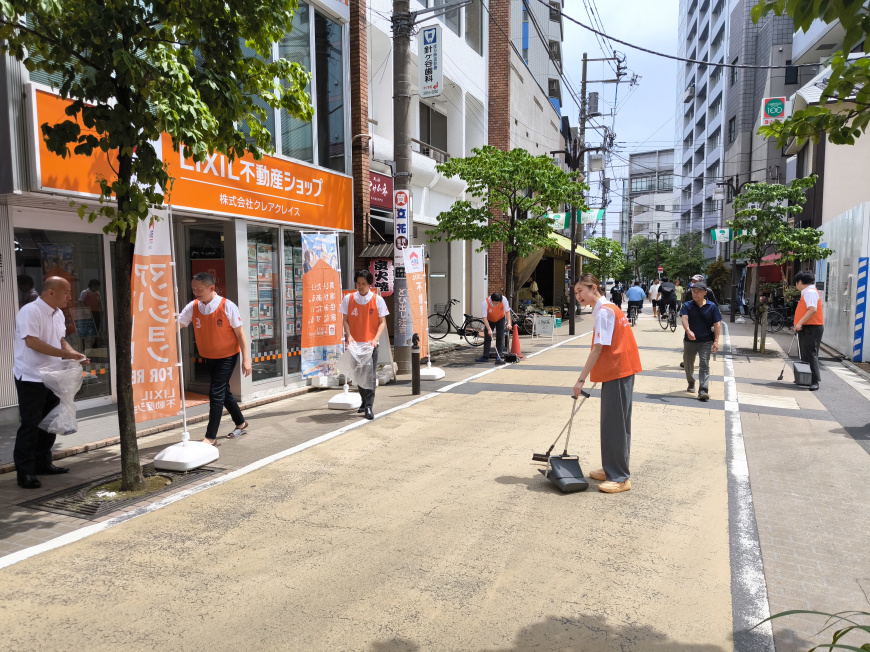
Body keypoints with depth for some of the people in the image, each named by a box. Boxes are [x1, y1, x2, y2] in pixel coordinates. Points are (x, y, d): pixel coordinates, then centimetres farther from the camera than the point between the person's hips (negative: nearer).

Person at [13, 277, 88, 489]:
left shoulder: (58, 314, 9)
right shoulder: (30, 311, -17)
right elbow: (32, 342, -25)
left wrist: (75, 355, 1)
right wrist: (66, 354, -26)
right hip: (30, 378, -8)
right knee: (30, 424, -3)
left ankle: (42, 463, 28)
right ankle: (25, 472, 5)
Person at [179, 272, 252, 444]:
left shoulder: (227, 306, -19)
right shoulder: (193, 307, -6)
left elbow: (240, 333, -14)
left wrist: (246, 359, -15)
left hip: (227, 356, -6)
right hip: (209, 357, 6)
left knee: (216, 393, -10)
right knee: (224, 391, 17)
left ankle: (211, 437, -1)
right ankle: (240, 423, 36)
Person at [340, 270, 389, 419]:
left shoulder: (378, 300, -2)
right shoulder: (348, 299, 3)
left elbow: (382, 322, -1)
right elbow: (345, 320, 6)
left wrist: (376, 338, -14)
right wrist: (349, 336, -10)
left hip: (370, 343, -3)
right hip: (355, 343, 3)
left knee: (370, 375, -8)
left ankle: (369, 407, -2)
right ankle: (365, 401, 30)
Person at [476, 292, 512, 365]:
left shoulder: (504, 299, -30)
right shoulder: (485, 303, -34)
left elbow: (507, 312, -17)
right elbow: (484, 318, -29)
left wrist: (509, 323, -28)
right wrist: (489, 329, -35)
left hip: (501, 319, 1)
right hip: (489, 320, 0)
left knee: (500, 338, -6)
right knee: (487, 338, -2)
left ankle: (499, 356, -2)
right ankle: (485, 357, 4)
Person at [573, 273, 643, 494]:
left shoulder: (603, 311, -16)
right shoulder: (605, 309, 15)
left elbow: (598, 349, -20)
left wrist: (582, 379, -18)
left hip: (618, 373, -10)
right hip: (616, 372, 10)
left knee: (616, 424, -4)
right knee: (610, 423, 16)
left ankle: (621, 478, 3)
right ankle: (610, 469, 26)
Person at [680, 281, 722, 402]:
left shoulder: (712, 307, 0)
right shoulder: (687, 306, -1)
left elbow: (717, 324, -1)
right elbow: (684, 318, -19)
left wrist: (716, 341, -10)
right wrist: (688, 331, -40)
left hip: (706, 341, -2)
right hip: (690, 340, 2)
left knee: (704, 365, -10)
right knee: (688, 363, 15)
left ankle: (703, 390, -15)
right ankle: (691, 383, 41)